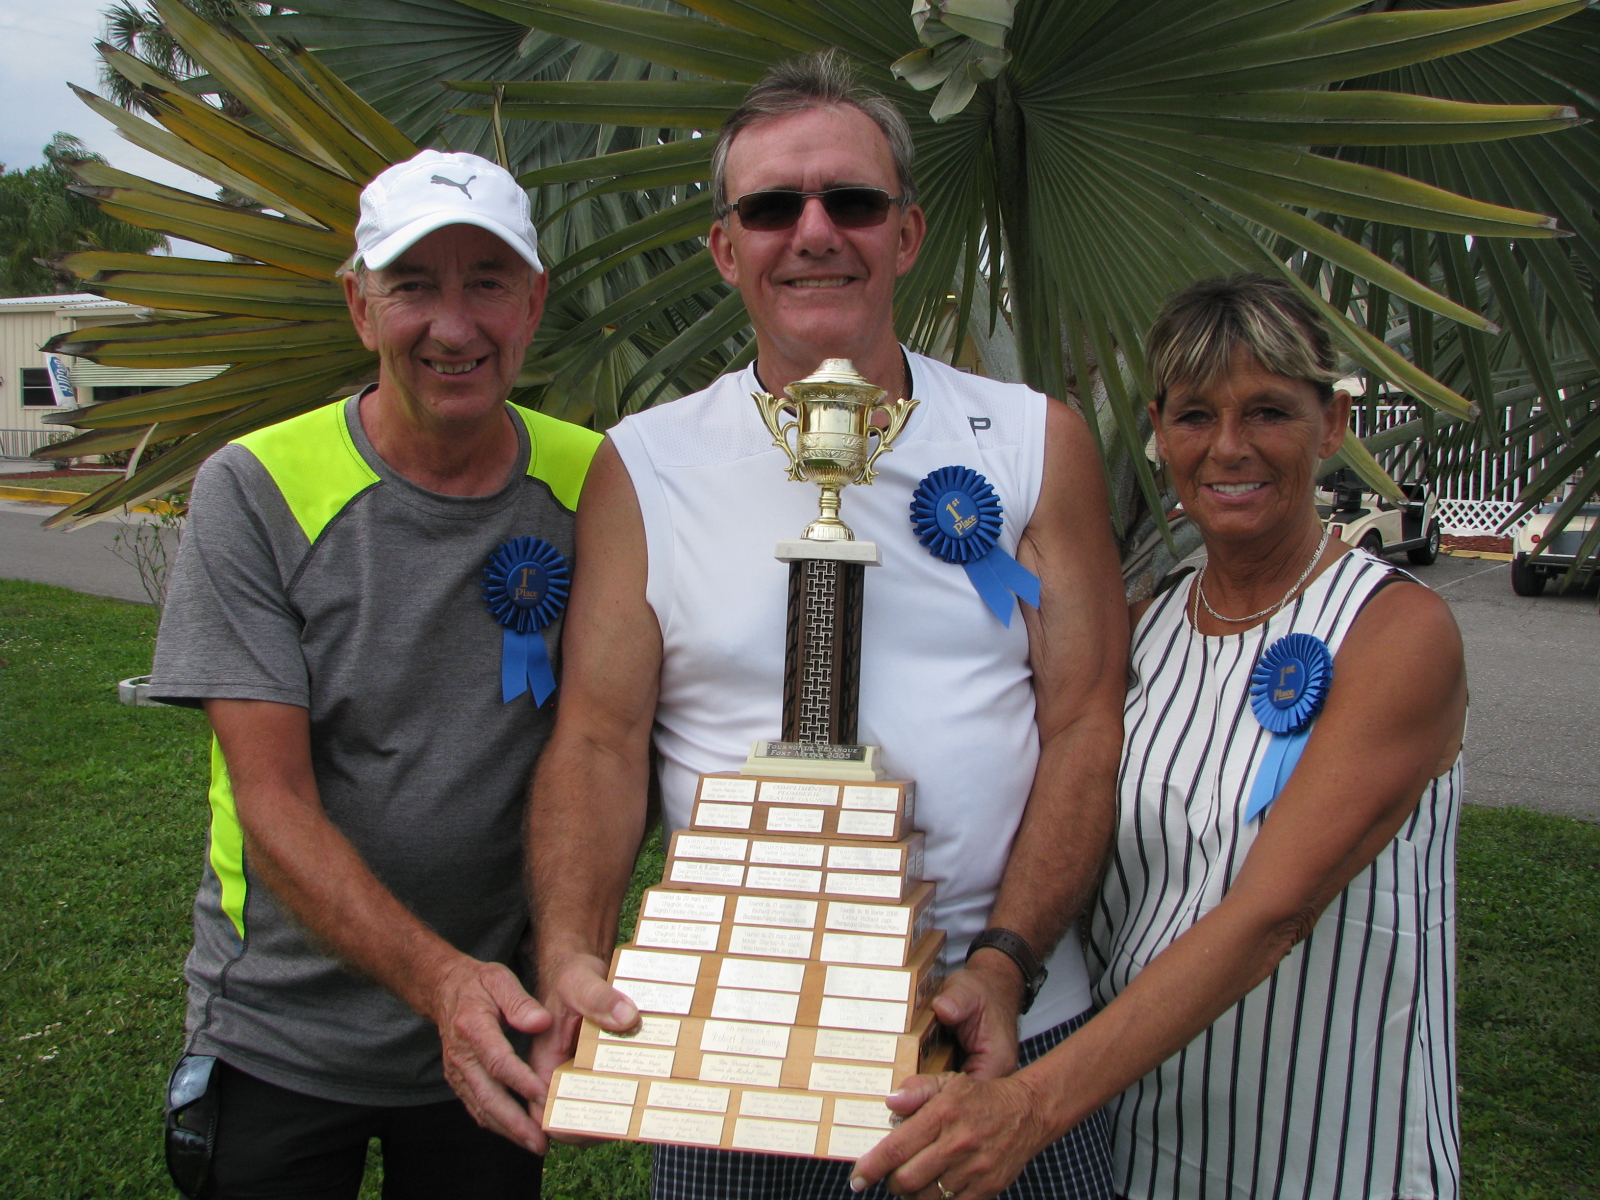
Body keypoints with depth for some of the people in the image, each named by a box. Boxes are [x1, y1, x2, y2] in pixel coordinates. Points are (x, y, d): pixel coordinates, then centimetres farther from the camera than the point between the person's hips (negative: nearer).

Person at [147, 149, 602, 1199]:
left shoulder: (595, 486, -7)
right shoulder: (257, 489, -14)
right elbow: (274, 803, -17)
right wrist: (440, 978, -30)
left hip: (503, 1033, 2)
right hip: (282, 1036, -2)